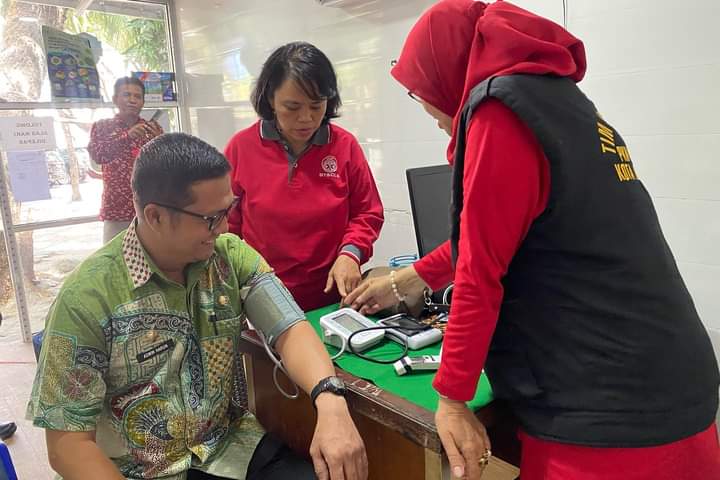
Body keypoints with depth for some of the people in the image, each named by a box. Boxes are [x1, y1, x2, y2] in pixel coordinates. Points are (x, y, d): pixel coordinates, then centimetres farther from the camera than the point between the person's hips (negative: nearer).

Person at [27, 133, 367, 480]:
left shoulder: (231, 255, -2)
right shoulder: (87, 296, -14)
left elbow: (289, 329, -10)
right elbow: (68, 442, -11)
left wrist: (329, 400, -30)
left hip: (233, 449, 3)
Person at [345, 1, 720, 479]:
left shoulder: (501, 109, -16)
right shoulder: (557, 100, 12)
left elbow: (481, 271, -17)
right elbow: (486, 240, 19)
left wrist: (451, 396, -6)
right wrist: (406, 281, 27)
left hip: (603, 410, -8)